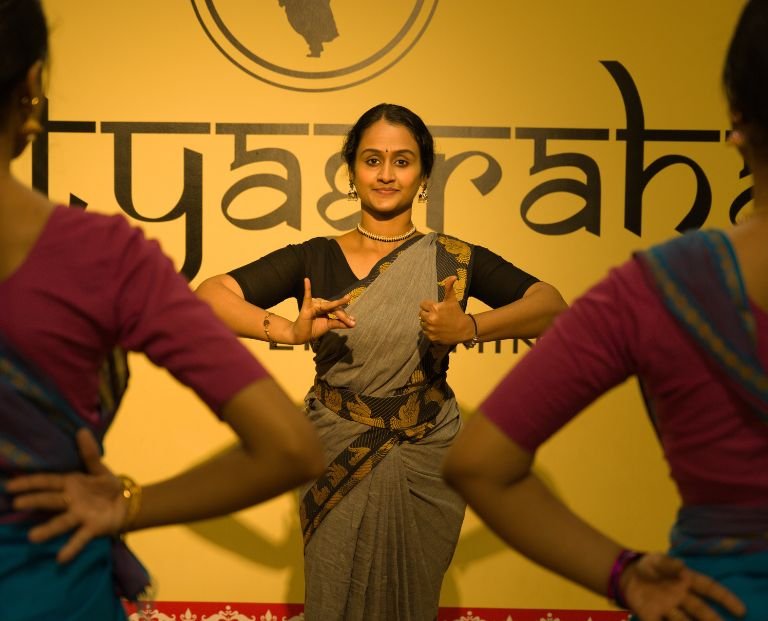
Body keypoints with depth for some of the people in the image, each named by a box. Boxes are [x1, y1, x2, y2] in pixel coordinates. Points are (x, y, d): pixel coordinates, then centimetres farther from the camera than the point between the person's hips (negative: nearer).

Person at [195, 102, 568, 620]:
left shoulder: (453, 260, -1)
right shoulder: (315, 259, -2)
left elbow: (552, 306, -9)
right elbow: (208, 296, -7)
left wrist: (469, 328, -26)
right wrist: (288, 330, -25)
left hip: (425, 467, 1)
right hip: (338, 465, 0)